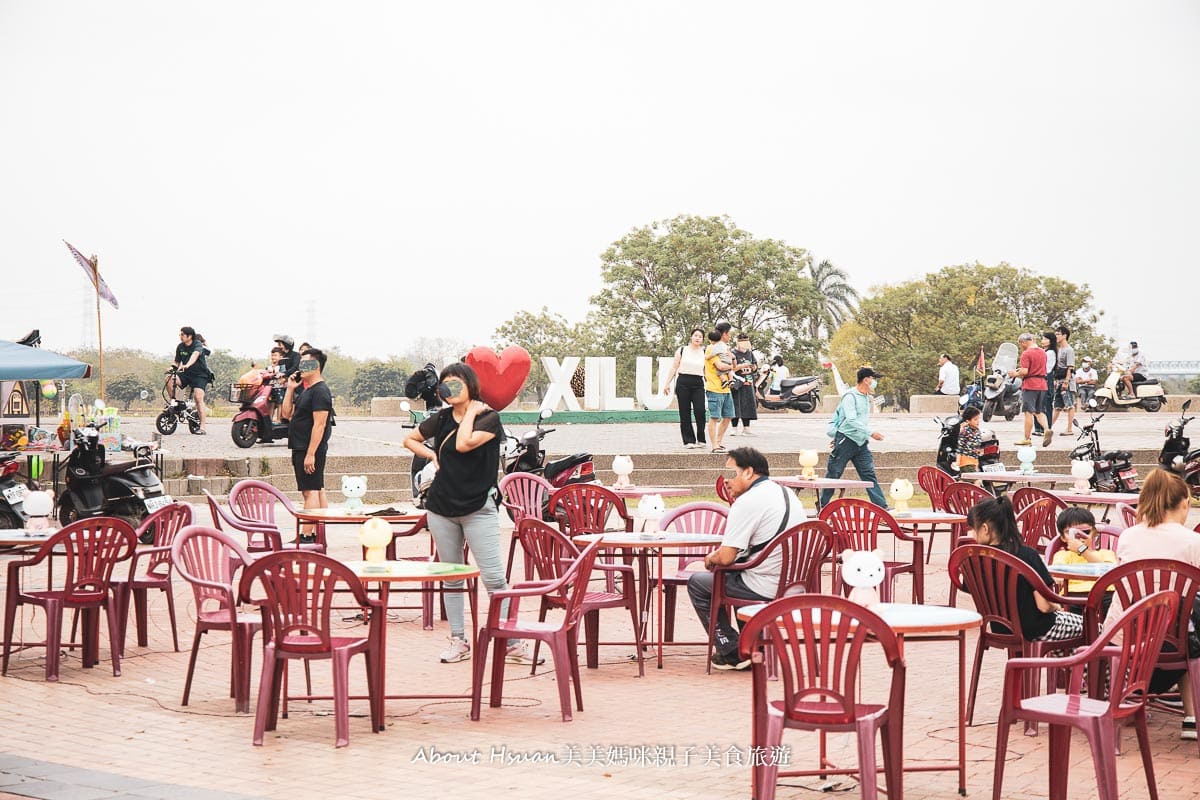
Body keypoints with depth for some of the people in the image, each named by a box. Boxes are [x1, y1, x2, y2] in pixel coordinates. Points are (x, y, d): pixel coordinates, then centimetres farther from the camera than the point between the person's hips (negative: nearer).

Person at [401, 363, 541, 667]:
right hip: (441, 507, 5)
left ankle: (513, 644, -6)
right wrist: (431, 455, 7)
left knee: (494, 578, -8)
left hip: (478, 508, -5)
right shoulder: (440, 420, 9)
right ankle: (458, 641, 16)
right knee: (451, 577, 9)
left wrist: (471, 412, -8)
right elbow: (409, 440, 23)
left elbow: (464, 443, -21)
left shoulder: (489, 418, -5)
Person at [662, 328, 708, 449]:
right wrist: (667, 383, 4)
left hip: (698, 384, 0)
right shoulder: (682, 350, 7)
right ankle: (689, 440, 6)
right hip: (683, 383, 0)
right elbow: (674, 368, 8)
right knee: (685, 413, 0)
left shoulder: (705, 353, 9)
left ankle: (701, 440, 0)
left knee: (700, 411, -12)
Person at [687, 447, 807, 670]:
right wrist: (719, 554, 19)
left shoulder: (747, 502, -16)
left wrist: (712, 558, 5)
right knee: (736, 571, 34)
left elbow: (726, 558, -18)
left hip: (766, 591, -9)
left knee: (697, 583, 9)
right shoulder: (788, 494, 12)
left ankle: (732, 652, 10)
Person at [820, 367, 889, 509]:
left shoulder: (867, 398, 14)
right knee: (833, 475, 1)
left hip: (860, 443, 7)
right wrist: (871, 433, -27)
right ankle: (822, 505, 12)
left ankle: (882, 507, -5)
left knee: (869, 474, 0)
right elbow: (851, 420, -24)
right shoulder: (850, 396, -13)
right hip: (846, 441, -7)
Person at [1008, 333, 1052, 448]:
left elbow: (1024, 371, -21)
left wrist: (1015, 374, -2)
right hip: (1042, 385, 7)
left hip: (1030, 385, -7)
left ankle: (1027, 439, 4)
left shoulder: (1026, 354, -13)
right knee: (1039, 411, 15)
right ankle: (1047, 429, -9)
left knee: (1029, 412, -1)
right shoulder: (1043, 352, 12)